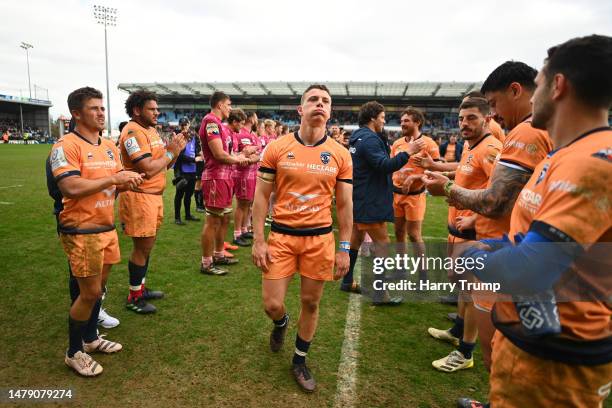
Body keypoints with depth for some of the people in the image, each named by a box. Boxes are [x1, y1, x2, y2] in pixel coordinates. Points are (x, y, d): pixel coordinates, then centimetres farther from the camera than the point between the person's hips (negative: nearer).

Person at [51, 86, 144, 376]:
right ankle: (74, 352, 20)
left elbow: (115, 183, 17)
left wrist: (128, 182, -6)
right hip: (81, 232, -8)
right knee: (89, 292, -1)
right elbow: (70, 188, -26)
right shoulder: (66, 146, -14)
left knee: (98, 287, 18)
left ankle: (90, 338, 37)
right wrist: (112, 179, -21)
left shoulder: (109, 146, 11)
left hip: (107, 228, 8)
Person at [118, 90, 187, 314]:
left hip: (154, 195, 9)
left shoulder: (152, 131, 14)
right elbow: (148, 169, -25)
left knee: (147, 245, 17)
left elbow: (164, 164, 16)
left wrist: (176, 149, -2)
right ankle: (134, 298, 14)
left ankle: (141, 288, 32)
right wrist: (170, 152, -13)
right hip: (139, 197, -9)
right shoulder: (132, 132, -16)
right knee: (142, 247, 0)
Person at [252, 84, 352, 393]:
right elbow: (261, 196, 0)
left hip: (321, 239, 1)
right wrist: (258, 241, -5)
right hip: (281, 236, 0)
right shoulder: (276, 148, -3)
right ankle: (281, 323, 42)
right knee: (272, 304, 2)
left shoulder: (340, 155, -1)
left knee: (311, 303, 11)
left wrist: (344, 249, 1)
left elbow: (344, 205, 4)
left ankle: (299, 362, 35)